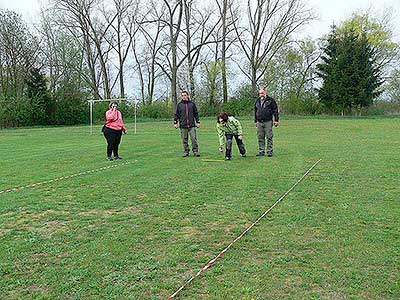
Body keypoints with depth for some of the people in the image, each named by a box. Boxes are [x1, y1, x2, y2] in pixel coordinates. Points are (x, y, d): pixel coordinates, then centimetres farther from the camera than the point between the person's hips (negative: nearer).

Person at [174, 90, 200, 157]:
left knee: (194, 138, -5)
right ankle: (186, 151, 13)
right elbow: (176, 114, 11)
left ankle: (195, 151, 3)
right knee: (184, 140, 4)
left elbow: (196, 114, 13)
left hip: (192, 125, 0)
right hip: (183, 126, 1)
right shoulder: (179, 105, 8)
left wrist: (197, 122, 9)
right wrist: (175, 122, 3)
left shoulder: (192, 104, 8)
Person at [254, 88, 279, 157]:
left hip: (268, 122, -5)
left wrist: (276, 120, -5)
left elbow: (275, 110, 1)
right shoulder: (257, 101, 17)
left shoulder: (270, 100, 3)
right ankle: (261, 152, 11)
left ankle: (270, 152, 1)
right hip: (259, 122, 5)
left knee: (269, 137, -3)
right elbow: (255, 112, 25)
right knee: (260, 138, 6)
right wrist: (255, 121, 23)